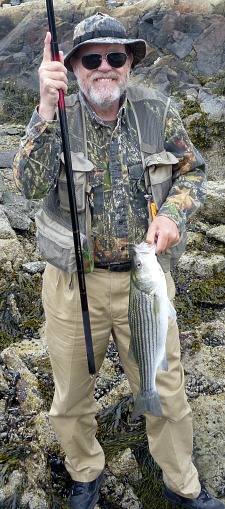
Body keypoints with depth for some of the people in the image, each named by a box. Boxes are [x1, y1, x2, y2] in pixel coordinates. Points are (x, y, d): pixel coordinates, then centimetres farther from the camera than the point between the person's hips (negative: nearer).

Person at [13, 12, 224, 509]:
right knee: (71, 396, 17)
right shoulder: (59, 118, -6)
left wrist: (172, 213, -11)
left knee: (166, 393, 13)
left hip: (145, 278, 1)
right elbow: (31, 183, -22)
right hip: (73, 282, 0)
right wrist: (46, 109, -33)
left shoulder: (157, 110, -1)